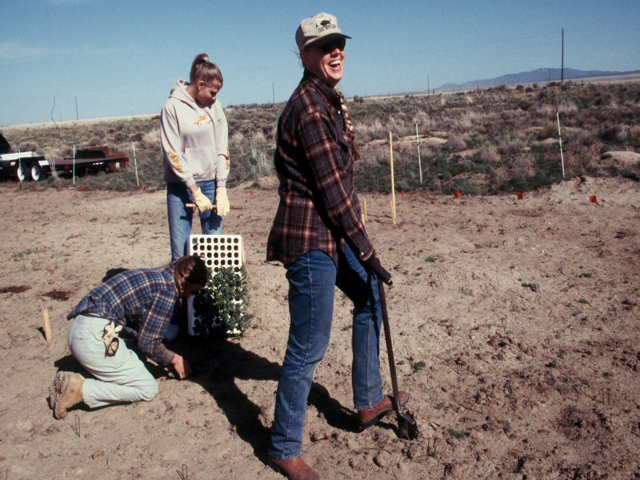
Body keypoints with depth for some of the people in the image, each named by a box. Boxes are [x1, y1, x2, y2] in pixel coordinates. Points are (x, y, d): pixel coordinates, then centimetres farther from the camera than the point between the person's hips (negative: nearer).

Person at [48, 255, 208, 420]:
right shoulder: (168, 289, -9)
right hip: (95, 336, -10)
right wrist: (174, 359, 10)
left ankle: (71, 383, 7)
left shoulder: (153, 276, 18)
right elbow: (148, 344, -7)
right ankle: (81, 390, -9)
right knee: (148, 389, 1)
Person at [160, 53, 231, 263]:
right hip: (181, 186, -3)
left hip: (211, 183, 3)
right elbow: (173, 153, -9)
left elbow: (222, 148, 6)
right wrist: (196, 192, -13)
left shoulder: (214, 106, 6)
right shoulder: (172, 106, -5)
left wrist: (221, 189, -3)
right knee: (180, 251, -2)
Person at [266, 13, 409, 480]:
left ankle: (370, 401, 37)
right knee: (309, 347, -4)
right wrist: (367, 252, -14)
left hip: (333, 234, 11)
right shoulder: (309, 109, -18)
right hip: (309, 239, -11)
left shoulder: (330, 100, 15)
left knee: (371, 300, 23)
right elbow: (332, 190, -20)